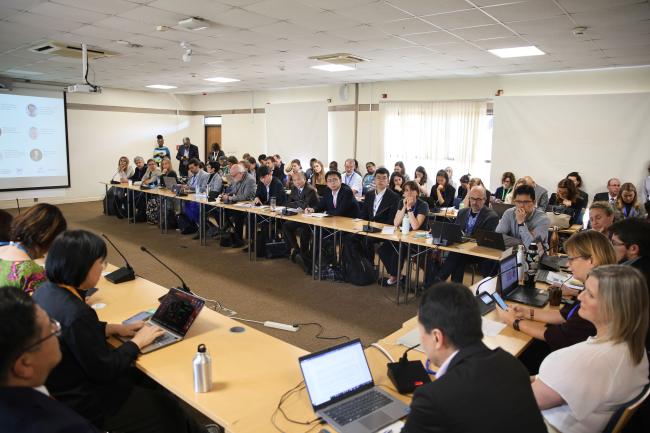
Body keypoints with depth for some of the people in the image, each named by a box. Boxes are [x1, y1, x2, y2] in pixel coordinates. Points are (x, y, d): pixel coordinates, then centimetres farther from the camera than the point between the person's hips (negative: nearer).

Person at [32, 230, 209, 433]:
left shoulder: (46, 291, -5)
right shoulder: (75, 313, -33)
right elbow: (104, 371, -24)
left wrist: (114, 328, 5)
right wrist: (137, 341, -11)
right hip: (81, 404, -9)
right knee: (166, 407, 7)